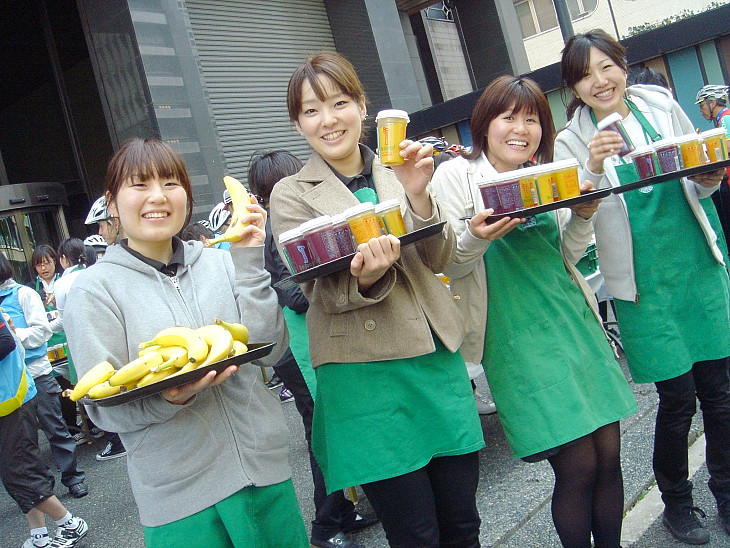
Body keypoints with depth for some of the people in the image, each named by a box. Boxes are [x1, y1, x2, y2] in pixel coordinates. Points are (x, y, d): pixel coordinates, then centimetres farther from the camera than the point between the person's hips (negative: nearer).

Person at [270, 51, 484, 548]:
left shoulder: (396, 172, 9)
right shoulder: (292, 196, 0)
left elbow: (440, 259, 2)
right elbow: (323, 293, -7)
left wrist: (418, 195, -15)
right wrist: (366, 278, -28)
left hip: (437, 358, 4)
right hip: (364, 373, -3)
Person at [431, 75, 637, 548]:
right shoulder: (456, 176, -2)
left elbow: (566, 256, 18)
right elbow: (450, 265, -4)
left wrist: (583, 217, -1)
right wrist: (476, 237, -24)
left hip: (573, 318, 6)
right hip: (518, 335, -5)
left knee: (609, 453, 6)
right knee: (577, 465, -5)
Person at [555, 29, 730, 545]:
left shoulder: (662, 105, 4)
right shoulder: (572, 142, -5)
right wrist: (593, 169, -30)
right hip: (644, 284, -3)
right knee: (678, 397, 1)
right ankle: (676, 501, 25)